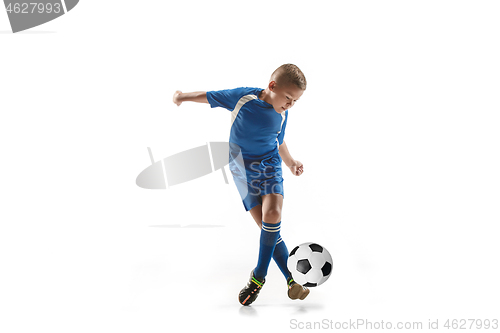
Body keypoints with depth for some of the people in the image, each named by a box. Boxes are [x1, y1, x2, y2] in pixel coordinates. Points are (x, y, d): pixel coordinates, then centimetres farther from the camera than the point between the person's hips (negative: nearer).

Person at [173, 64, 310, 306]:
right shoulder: (242, 97, -11)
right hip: (243, 172, -1)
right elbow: (209, 96, 3)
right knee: (268, 228, -8)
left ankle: (259, 275, -9)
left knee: (272, 214, -25)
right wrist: (183, 96, 4)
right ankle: (292, 280, 3)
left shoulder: (281, 115, 0)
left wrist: (291, 163, 4)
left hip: (270, 168, 2)